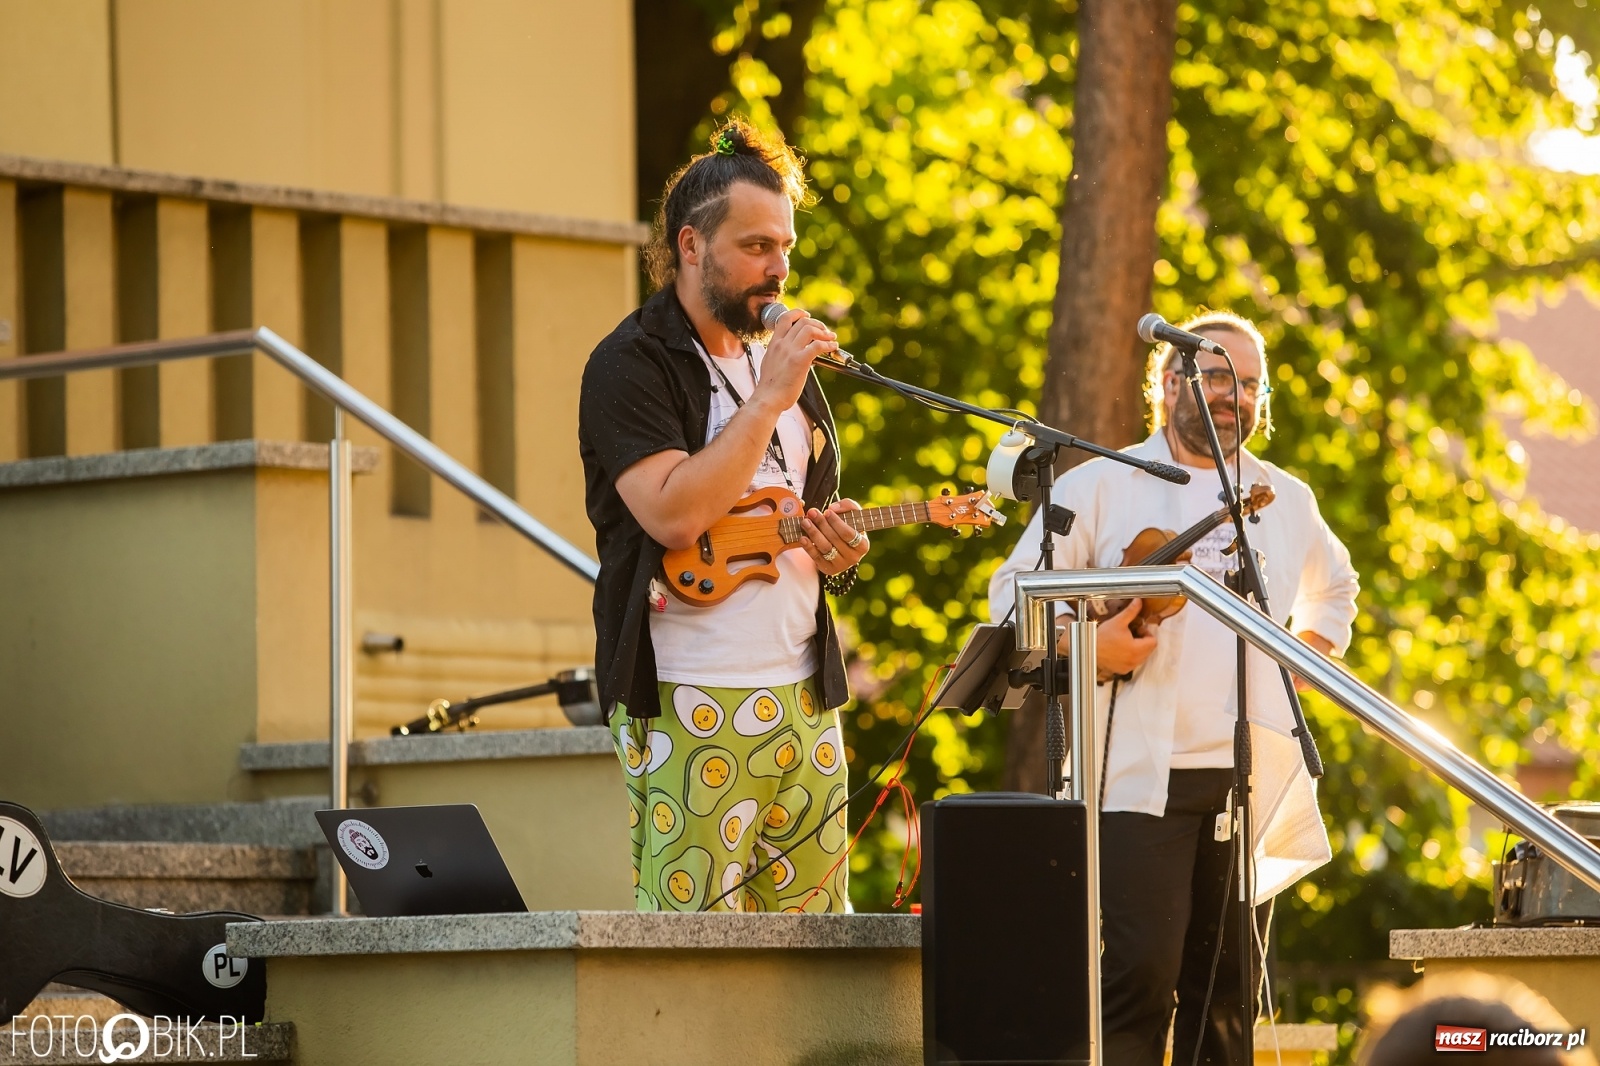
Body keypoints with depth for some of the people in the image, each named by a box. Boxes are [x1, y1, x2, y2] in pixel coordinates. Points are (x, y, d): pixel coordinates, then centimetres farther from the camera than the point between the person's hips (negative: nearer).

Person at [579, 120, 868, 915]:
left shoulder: (781, 358, 19)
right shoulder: (631, 365, -4)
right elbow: (673, 516, -20)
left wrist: (839, 555, 4)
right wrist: (766, 401, -16)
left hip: (803, 692, 7)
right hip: (688, 700, -7)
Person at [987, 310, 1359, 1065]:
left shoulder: (1287, 501, 18)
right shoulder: (1102, 486, 5)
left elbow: (1334, 590, 36)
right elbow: (1014, 591, 4)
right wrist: (1088, 647, -14)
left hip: (1253, 780, 4)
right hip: (1141, 776, -4)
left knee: (1227, 988, 5)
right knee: (1138, 974, -14)